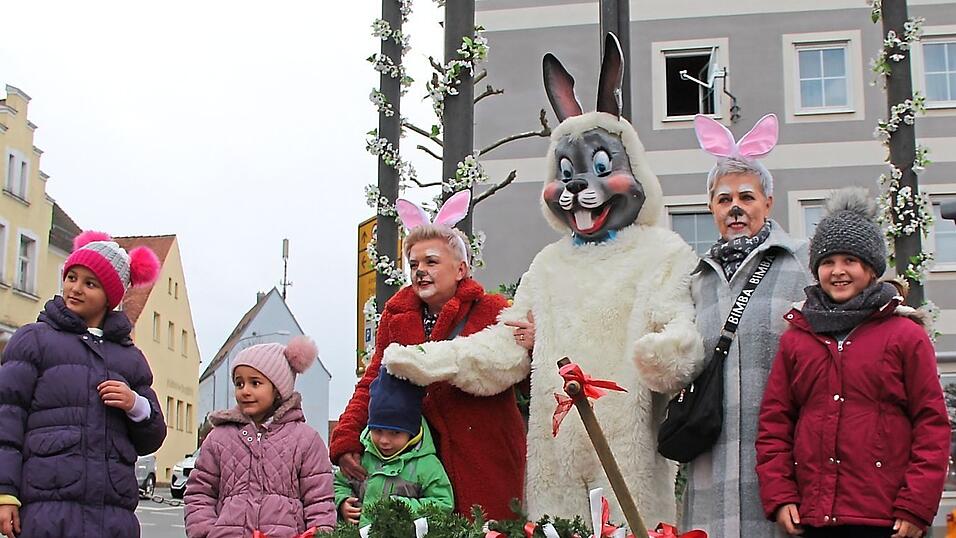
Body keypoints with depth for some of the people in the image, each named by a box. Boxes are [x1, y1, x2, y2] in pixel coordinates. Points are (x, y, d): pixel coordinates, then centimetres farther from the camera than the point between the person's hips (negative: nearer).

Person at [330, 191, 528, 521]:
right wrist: (345, 442, -1)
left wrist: (531, 349, -25)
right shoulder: (397, 317, 9)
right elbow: (372, 384, 11)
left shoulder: (492, 311, -4)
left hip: (489, 460, -3)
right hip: (428, 457, 3)